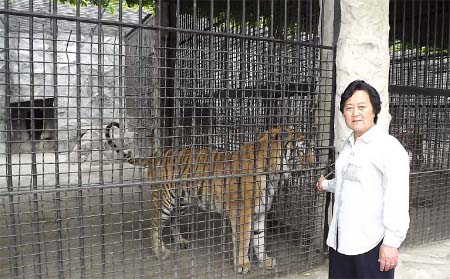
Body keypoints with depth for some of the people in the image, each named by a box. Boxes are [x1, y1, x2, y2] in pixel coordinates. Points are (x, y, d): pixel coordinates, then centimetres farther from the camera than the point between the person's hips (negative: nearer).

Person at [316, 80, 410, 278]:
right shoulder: (349, 144, 13)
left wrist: (392, 242, -20)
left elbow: (397, 199, -17)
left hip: (371, 244, -7)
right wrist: (326, 185, 44)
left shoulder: (388, 146, -12)